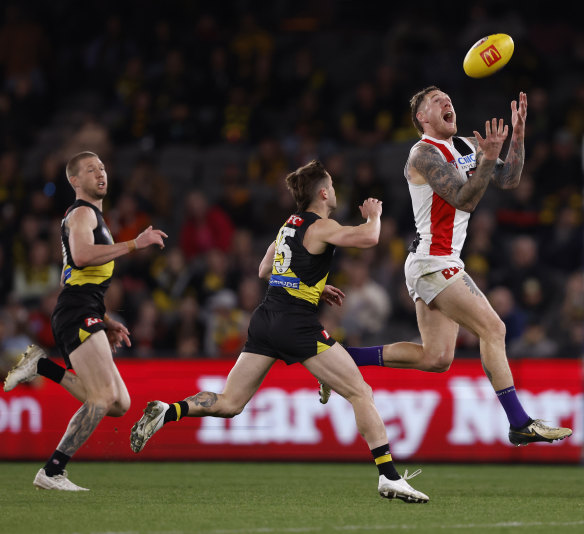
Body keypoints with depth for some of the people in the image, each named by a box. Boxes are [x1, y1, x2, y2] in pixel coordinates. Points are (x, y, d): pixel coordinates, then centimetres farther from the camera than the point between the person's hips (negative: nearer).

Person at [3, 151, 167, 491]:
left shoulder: (95, 217, 29)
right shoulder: (82, 213, -2)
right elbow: (81, 256, -23)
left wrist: (108, 322, 26)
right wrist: (134, 244, -23)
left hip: (88, 317, 9)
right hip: (77, 316, -9)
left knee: (119, 405, 2)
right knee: (104, 398, -19)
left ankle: (44, 367, 6)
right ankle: (52, 473, -18)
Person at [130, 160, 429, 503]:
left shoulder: (291, 224, 17)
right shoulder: (321, 227, -8)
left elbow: (265, 270, 27)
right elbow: (369, 238, -22)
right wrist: (373, 215, 0)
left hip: (266, 320, 8)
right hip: (299, 324, -8)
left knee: (229, 404, 11)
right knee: (361, 393, -3)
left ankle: (166, 412, -9)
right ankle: (390, 477, -8)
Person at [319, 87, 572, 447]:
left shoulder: (466, 146, 14)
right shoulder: (424, 154, -12)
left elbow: (509, 181, 11)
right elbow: (465, 200, -22)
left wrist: (518, 136, -1)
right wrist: (488, 158, -33)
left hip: (444, 265, 9)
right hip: (432, 264, -9)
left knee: (435, 359, 7)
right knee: (493, 329, -13)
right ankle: (520, 424, -11)